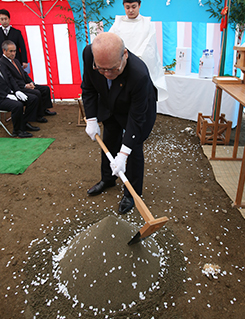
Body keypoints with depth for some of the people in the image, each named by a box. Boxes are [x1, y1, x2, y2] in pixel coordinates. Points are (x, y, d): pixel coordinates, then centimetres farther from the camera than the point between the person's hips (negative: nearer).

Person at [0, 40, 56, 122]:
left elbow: (24, 74, 18)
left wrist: (31, 83, -1)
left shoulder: (16, 61, 18)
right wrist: (25, 86, -23)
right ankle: (38, 116, -16)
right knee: (36, 93, -28)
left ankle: (44, 109, 14)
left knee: (46, 88, 3)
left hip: (26, 85, 9)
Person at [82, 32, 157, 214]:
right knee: (109, 142, 18)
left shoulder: (139, 74, -43)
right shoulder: (89, 54, -30)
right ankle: (108, 180, 43)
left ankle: (132, 193, 22)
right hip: (110, 106, 5)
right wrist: (91, 119, -13)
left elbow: (136, 117, -35)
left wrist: (123, 154, -34)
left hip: (137, 108, -5)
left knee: (134, 149, -1)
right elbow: (88, 88, -11)